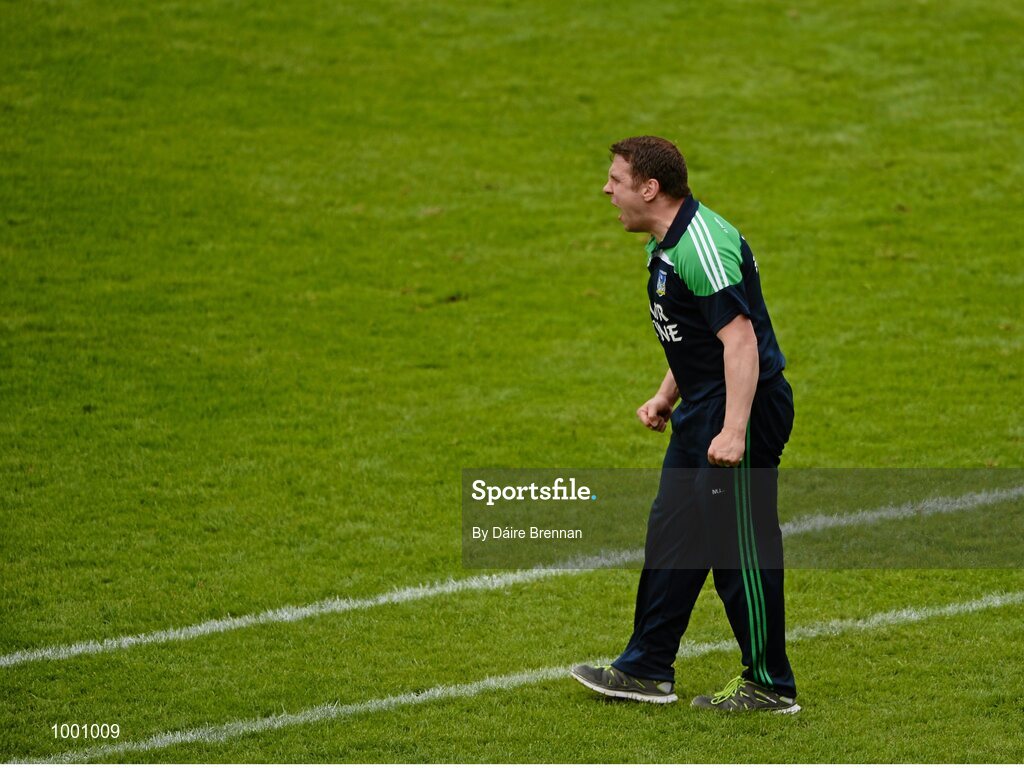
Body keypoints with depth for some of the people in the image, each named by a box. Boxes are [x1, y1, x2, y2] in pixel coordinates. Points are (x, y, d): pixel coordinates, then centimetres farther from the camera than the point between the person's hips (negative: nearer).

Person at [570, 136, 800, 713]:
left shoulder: (703, 247, -21)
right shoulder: (666, 243, 12)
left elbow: (740, 339, -27)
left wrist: (733, 431, -32)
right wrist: (667, 397, 21)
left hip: (745, 405, -11)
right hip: (702, 409, 11)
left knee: (740, 548, -4)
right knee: (672, 533, 15)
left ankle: (770, 687, 5)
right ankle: (648, 671, 24)